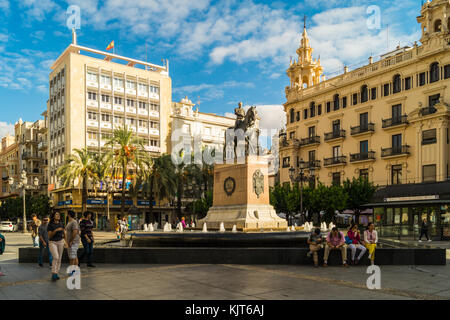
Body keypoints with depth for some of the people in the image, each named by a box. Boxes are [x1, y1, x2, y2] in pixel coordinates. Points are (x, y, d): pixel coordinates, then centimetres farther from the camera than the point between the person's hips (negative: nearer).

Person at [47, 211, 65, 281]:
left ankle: (56, 274, 14)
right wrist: (56, 230, -26)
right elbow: (49, 236, -12)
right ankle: (53, 274, -13)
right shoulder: (50, 225, -8)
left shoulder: (61, 224, 3)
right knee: (56, 257, -20)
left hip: (60, 242, 4)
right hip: (52, 242, -4)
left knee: (59, 259, 4)